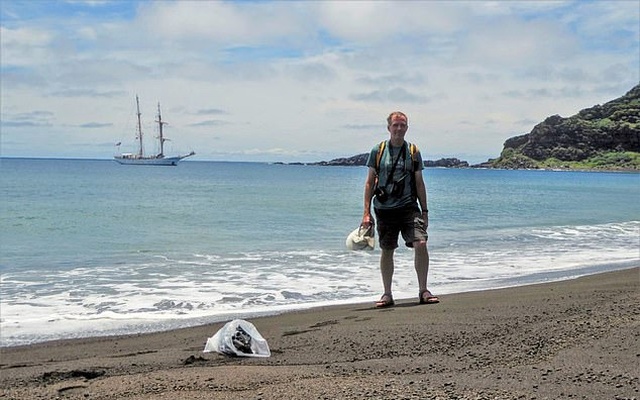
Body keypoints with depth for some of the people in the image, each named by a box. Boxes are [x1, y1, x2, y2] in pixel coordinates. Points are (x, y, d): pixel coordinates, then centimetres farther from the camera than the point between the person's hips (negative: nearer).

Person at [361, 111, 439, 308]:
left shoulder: (413, 152, 7)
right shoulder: (378, 151, 3)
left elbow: (419, 183, 11)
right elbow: (370, 183, 4)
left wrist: (424, 211, 7)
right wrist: (366, 212, -2)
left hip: (408, 207, 0)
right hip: (384, 209, 0)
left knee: (421, 243, -15)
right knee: (386, 251, 6)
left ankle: (423, 290, -2)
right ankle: (387, 294, 19)